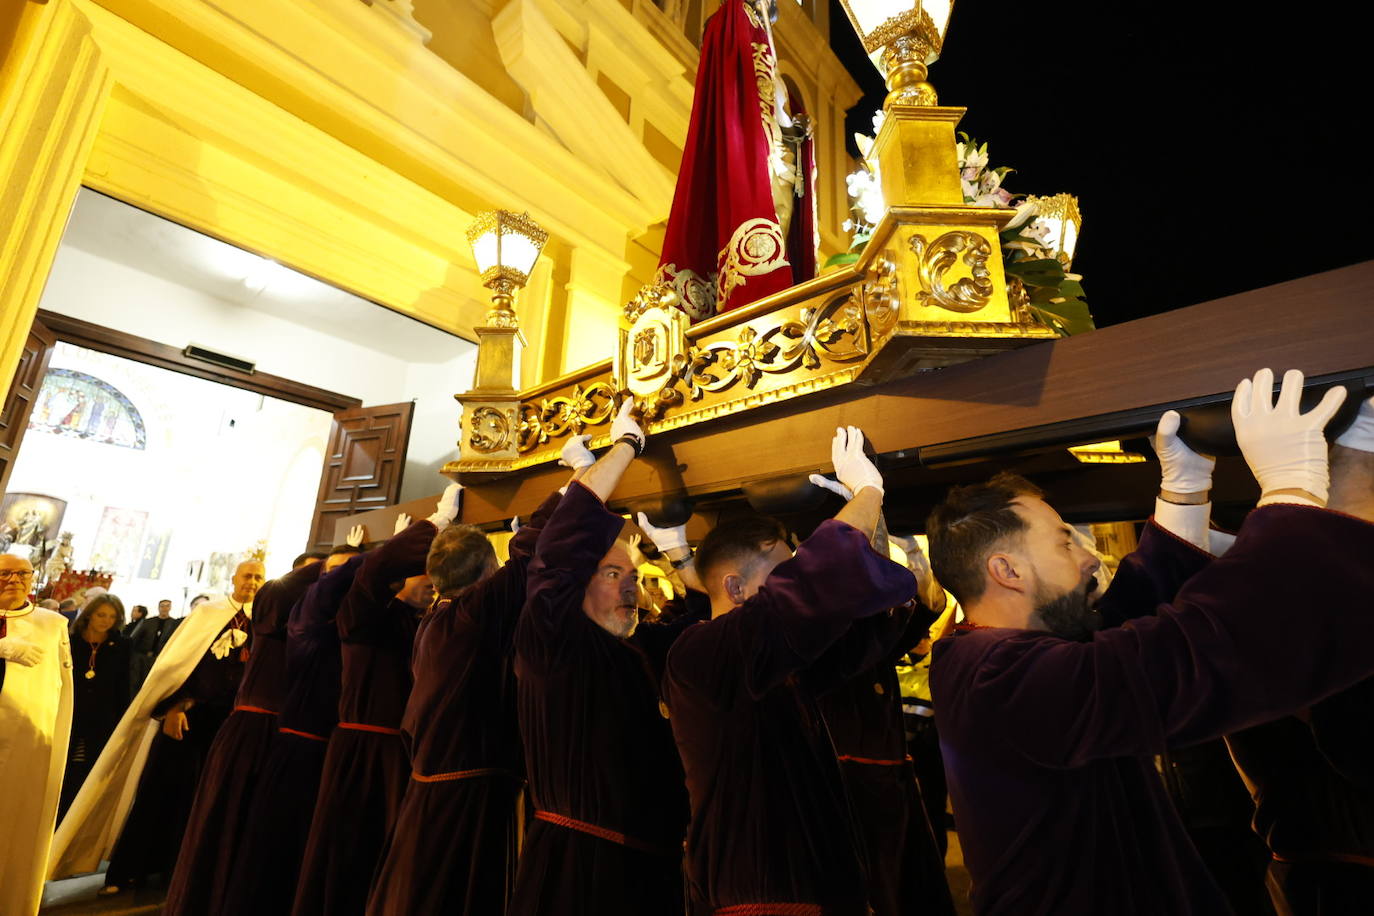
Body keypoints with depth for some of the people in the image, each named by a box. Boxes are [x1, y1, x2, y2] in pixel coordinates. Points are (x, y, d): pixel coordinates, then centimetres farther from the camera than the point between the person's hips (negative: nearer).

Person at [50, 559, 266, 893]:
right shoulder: (207, 614, -2)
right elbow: (176, 659, -4)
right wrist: (174, 707, -13)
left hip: (228, 720, 2)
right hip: (187, 714, -2)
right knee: (161, 788, 3)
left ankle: (179, 865, 28)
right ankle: (130, 868, 19)